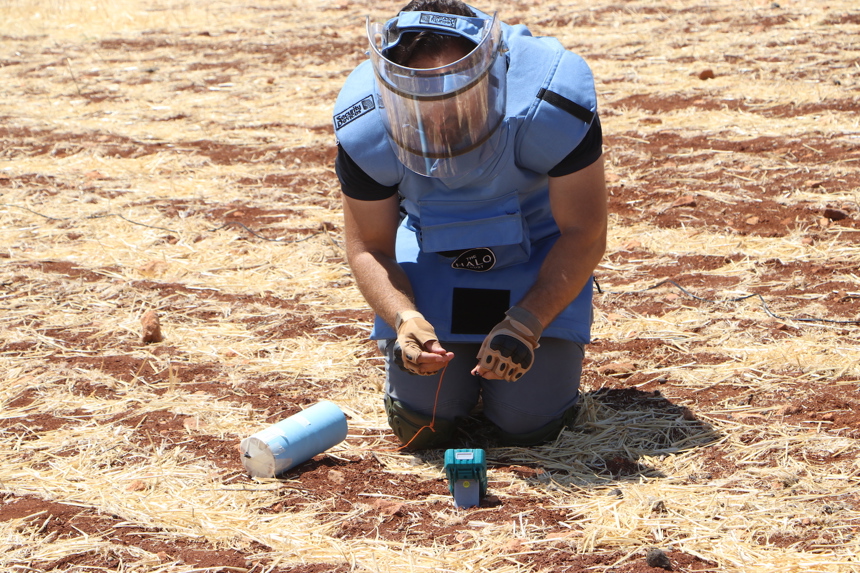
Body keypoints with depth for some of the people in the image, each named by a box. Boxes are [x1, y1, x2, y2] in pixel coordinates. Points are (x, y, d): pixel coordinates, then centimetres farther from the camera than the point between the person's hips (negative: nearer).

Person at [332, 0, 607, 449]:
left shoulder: (552, 105, -34)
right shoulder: (365, 126, -27)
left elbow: (584, 235, -22)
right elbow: (369, 247, -12)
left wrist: (526, 324, -35)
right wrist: (404, 317, -33)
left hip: (539, 253, -1)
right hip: (432, 253, 2)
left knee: (529, 425, -9)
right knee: (422, 428, -6)